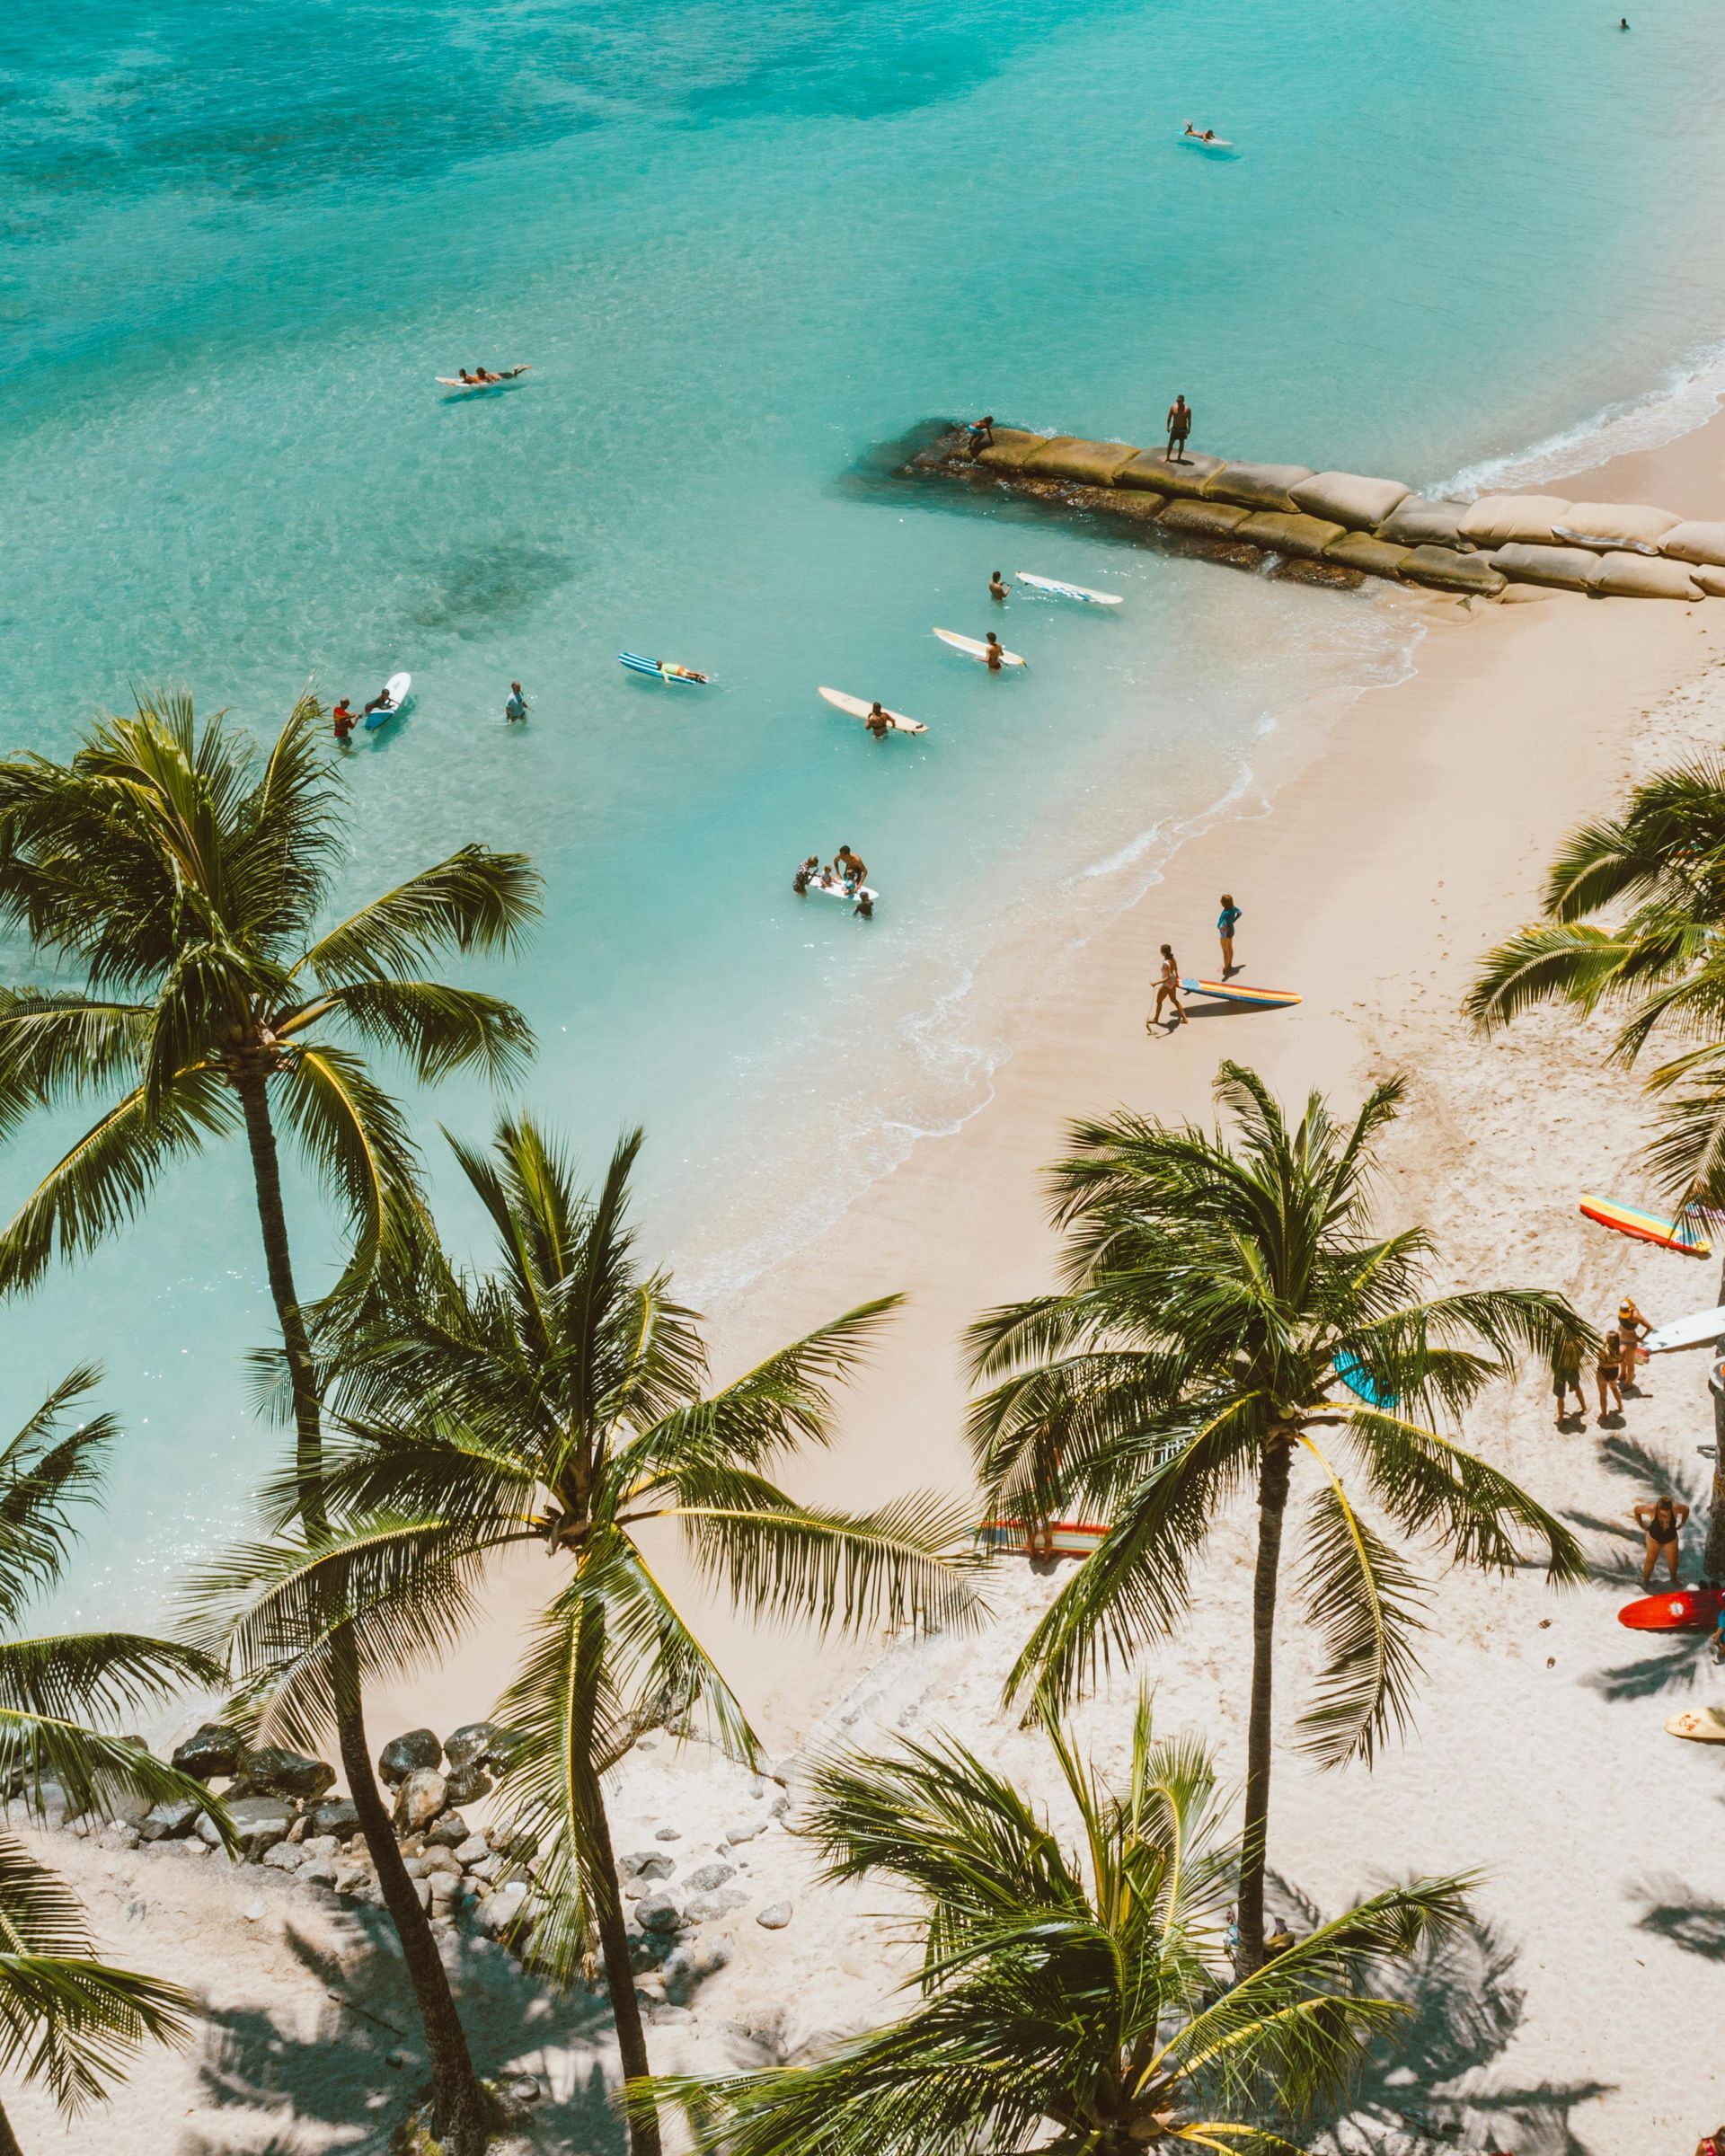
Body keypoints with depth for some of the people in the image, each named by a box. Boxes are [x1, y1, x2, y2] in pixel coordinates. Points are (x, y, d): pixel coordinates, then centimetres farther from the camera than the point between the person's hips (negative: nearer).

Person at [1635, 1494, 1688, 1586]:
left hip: (1671, 1539, 2)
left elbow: (1686, 1509, -7)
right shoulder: (1652, 1509, -34)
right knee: (1650, 1560, 11)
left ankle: (1674, 1579, 45)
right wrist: (1642, 1526, -8)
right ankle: (1645, 1581, 33)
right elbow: (1637, 1510, -16)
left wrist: (1681, 1524, -1)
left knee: (1673, 1562, 15)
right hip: (1654, 1538, -2)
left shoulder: (1676, 1509, -30)